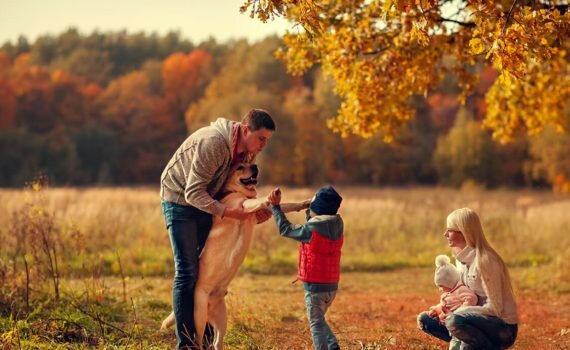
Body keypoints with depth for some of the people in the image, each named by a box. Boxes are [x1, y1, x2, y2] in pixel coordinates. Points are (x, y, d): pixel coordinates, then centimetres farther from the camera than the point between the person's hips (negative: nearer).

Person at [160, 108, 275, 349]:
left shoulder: (247, 152, -3)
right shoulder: (213, 143, -31)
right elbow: (193, 193, -30)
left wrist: (256, 211, -12)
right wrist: (227, 212, -35)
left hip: (205, 203, 8)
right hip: (180, 201, -8)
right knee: (187, 272, -10)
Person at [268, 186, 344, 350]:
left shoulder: (310, 230, -18)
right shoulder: (336, 228, 2)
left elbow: (285, 229, -5)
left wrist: (276, 206, 1)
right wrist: (309, 212, 17)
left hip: (315, 286, -7)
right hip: (332, 286, 7)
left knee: (316, 324, 3)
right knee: (319, 321, 22)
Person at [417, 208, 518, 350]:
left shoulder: (483, 261, -22)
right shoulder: (462, 257, 4)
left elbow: (494, 308, -22)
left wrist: (454, 312, -23)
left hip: (503, 329, -8)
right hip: (480, 318, 8)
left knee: (454, 321, -34)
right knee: (424, 319, 4)